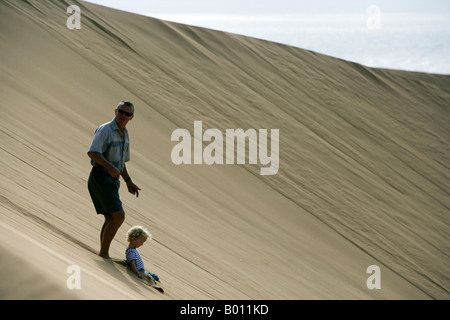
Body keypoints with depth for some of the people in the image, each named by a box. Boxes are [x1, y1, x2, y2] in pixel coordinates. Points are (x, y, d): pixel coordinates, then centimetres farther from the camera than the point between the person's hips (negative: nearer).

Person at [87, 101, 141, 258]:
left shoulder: (124, 133, 17)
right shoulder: (105, 130, -12)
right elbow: (92, 152, -24)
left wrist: (129, 182, 21)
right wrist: (110, 167, -35)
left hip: (112, 180, 9)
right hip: (101, 178, -9)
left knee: (110, 218, 7)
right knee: (119, 215, -14)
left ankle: (103, 255, 11)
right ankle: (104, 253, -8)